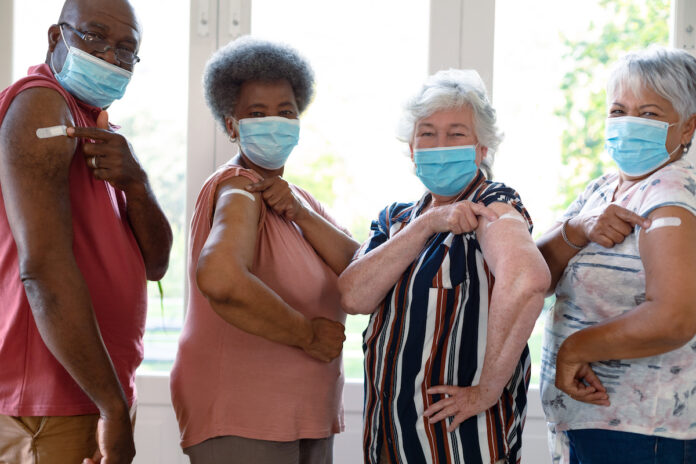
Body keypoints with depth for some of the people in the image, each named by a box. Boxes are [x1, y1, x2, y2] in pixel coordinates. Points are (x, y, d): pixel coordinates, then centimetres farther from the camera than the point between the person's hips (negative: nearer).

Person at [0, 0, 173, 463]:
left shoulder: (100, 130, 16)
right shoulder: (40, 103, -12)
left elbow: (155, 263, 8)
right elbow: (43, 267, -23)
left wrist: (135, 182, -13)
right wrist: (116, 407, -22)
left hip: (93, 400, 9)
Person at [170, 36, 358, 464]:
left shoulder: (300, 200, 14)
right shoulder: (240, 192, -13)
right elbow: (219, 278, -34)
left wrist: (301, 214, -13)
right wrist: (308, 334, -21)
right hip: (241, 424, -8)